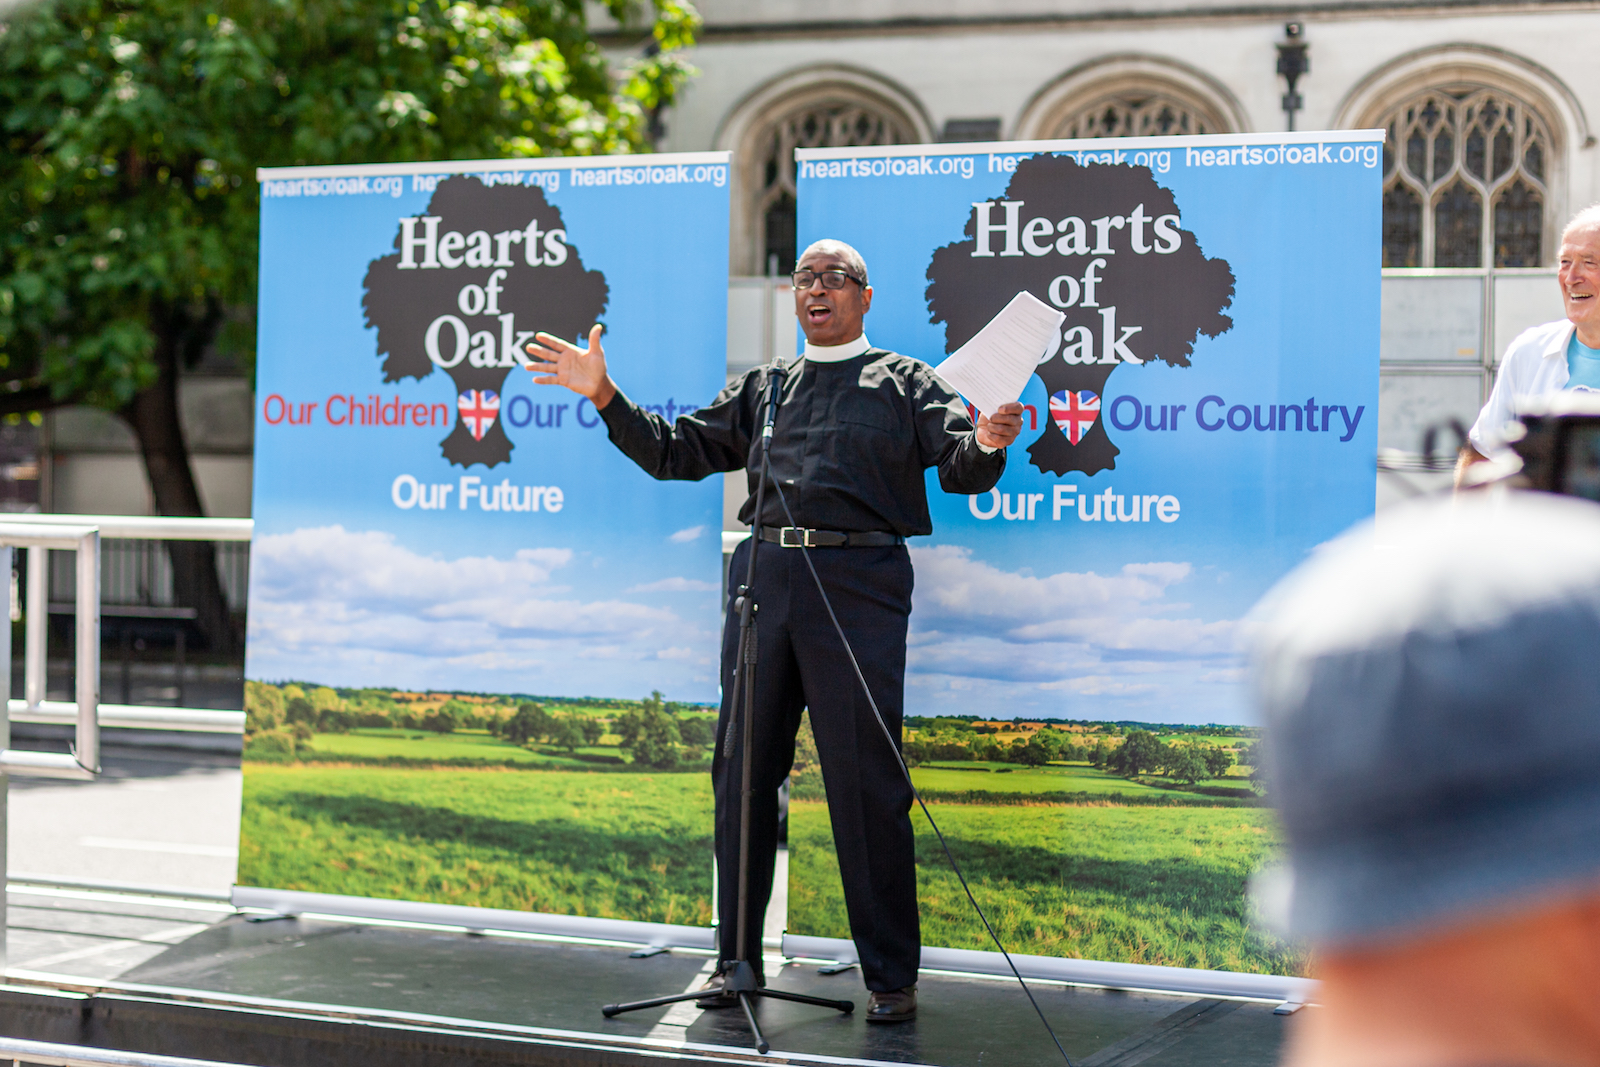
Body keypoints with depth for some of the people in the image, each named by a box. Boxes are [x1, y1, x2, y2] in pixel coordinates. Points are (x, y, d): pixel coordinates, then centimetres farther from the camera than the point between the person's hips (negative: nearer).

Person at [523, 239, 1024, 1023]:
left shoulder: (904, 382, 10)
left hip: (856, 582, -5)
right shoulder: (762, 388, 22)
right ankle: (737, 958, 17)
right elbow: (677, 451, 22)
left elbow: (958, 464, -4)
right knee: (742, 772, 7)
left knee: (866, 782, -5)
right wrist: (605, 397, 11)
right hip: (762, 575, 5)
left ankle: (891, 976, 2)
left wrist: (986, 443, -27)